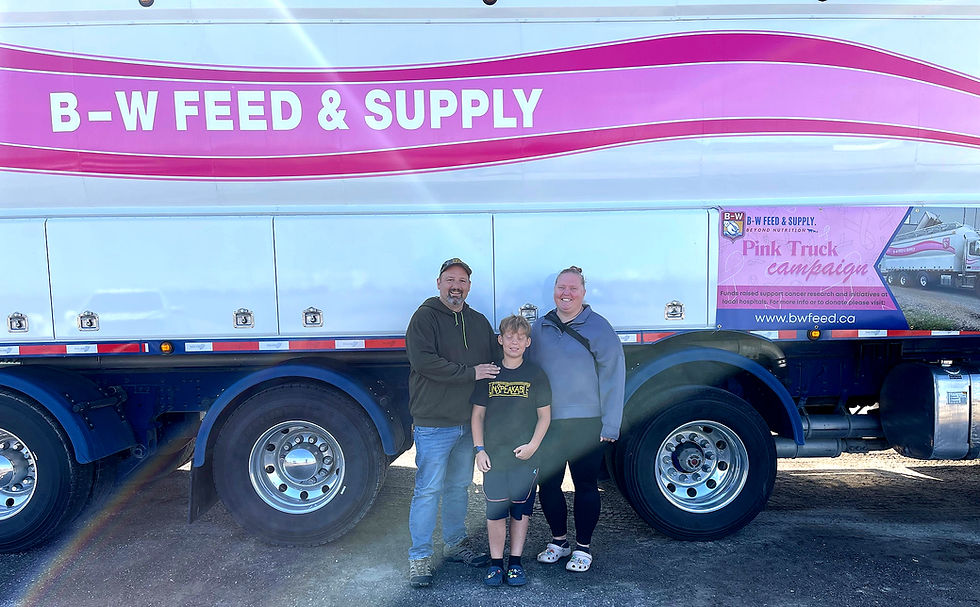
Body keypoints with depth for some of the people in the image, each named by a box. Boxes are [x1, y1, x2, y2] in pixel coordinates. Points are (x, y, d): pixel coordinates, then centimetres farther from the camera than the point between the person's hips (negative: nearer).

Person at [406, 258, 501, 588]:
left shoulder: (480, 322, 13)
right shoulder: (425, 317, -6)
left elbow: (493, 363, 17)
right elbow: (423, 361, -19)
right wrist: (470, 373, -18)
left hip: (469, 422, 6)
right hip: (433, 424, -6)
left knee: (459, 486, 18)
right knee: (428, 490, -1)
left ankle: (455, 543, 33)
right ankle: (419, 557, 11)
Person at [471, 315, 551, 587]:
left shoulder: (536, 375, -1)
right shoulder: (488, 374, 2)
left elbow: (544, 415, 3)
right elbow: (478, 414, 7)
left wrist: (533, 445, -9)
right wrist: (479, 449, 0)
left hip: (525, 457, 0)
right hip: (493, 457, 1)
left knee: (521, 509, 9)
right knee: (495, 511, 6)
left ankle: (515, 562, 23)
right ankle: (496, 562, 20)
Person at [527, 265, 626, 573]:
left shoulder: (598, 327, -5)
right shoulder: (540, 327, 8)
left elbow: (613, 375, -7)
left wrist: (610, 424, -11)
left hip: (586, 423, -4)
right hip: (546, 422, 4)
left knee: (585, 484, 6)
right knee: (547, 484, 11)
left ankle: (583, 547, 24)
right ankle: (558, 540, 31)